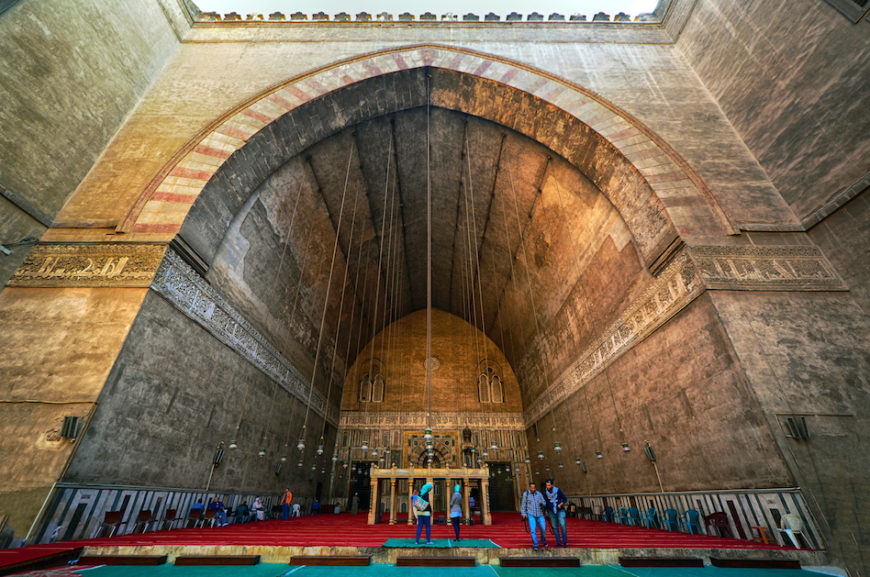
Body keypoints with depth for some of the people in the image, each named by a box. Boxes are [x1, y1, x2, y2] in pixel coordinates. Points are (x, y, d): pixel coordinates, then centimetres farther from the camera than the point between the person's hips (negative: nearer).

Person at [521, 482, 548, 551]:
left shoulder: (539, 494, -1)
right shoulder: (526, 494, -4)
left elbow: (544, 504, 3)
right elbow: (524, 504, 2)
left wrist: (541, 503, -19)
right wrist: (523, 513, -7)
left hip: (539, 515, 2)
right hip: (531, 515, -2)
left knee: (543, 529, 5)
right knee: (533, 530, -17)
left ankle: (543, 541, 35)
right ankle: (535, 545, -6)